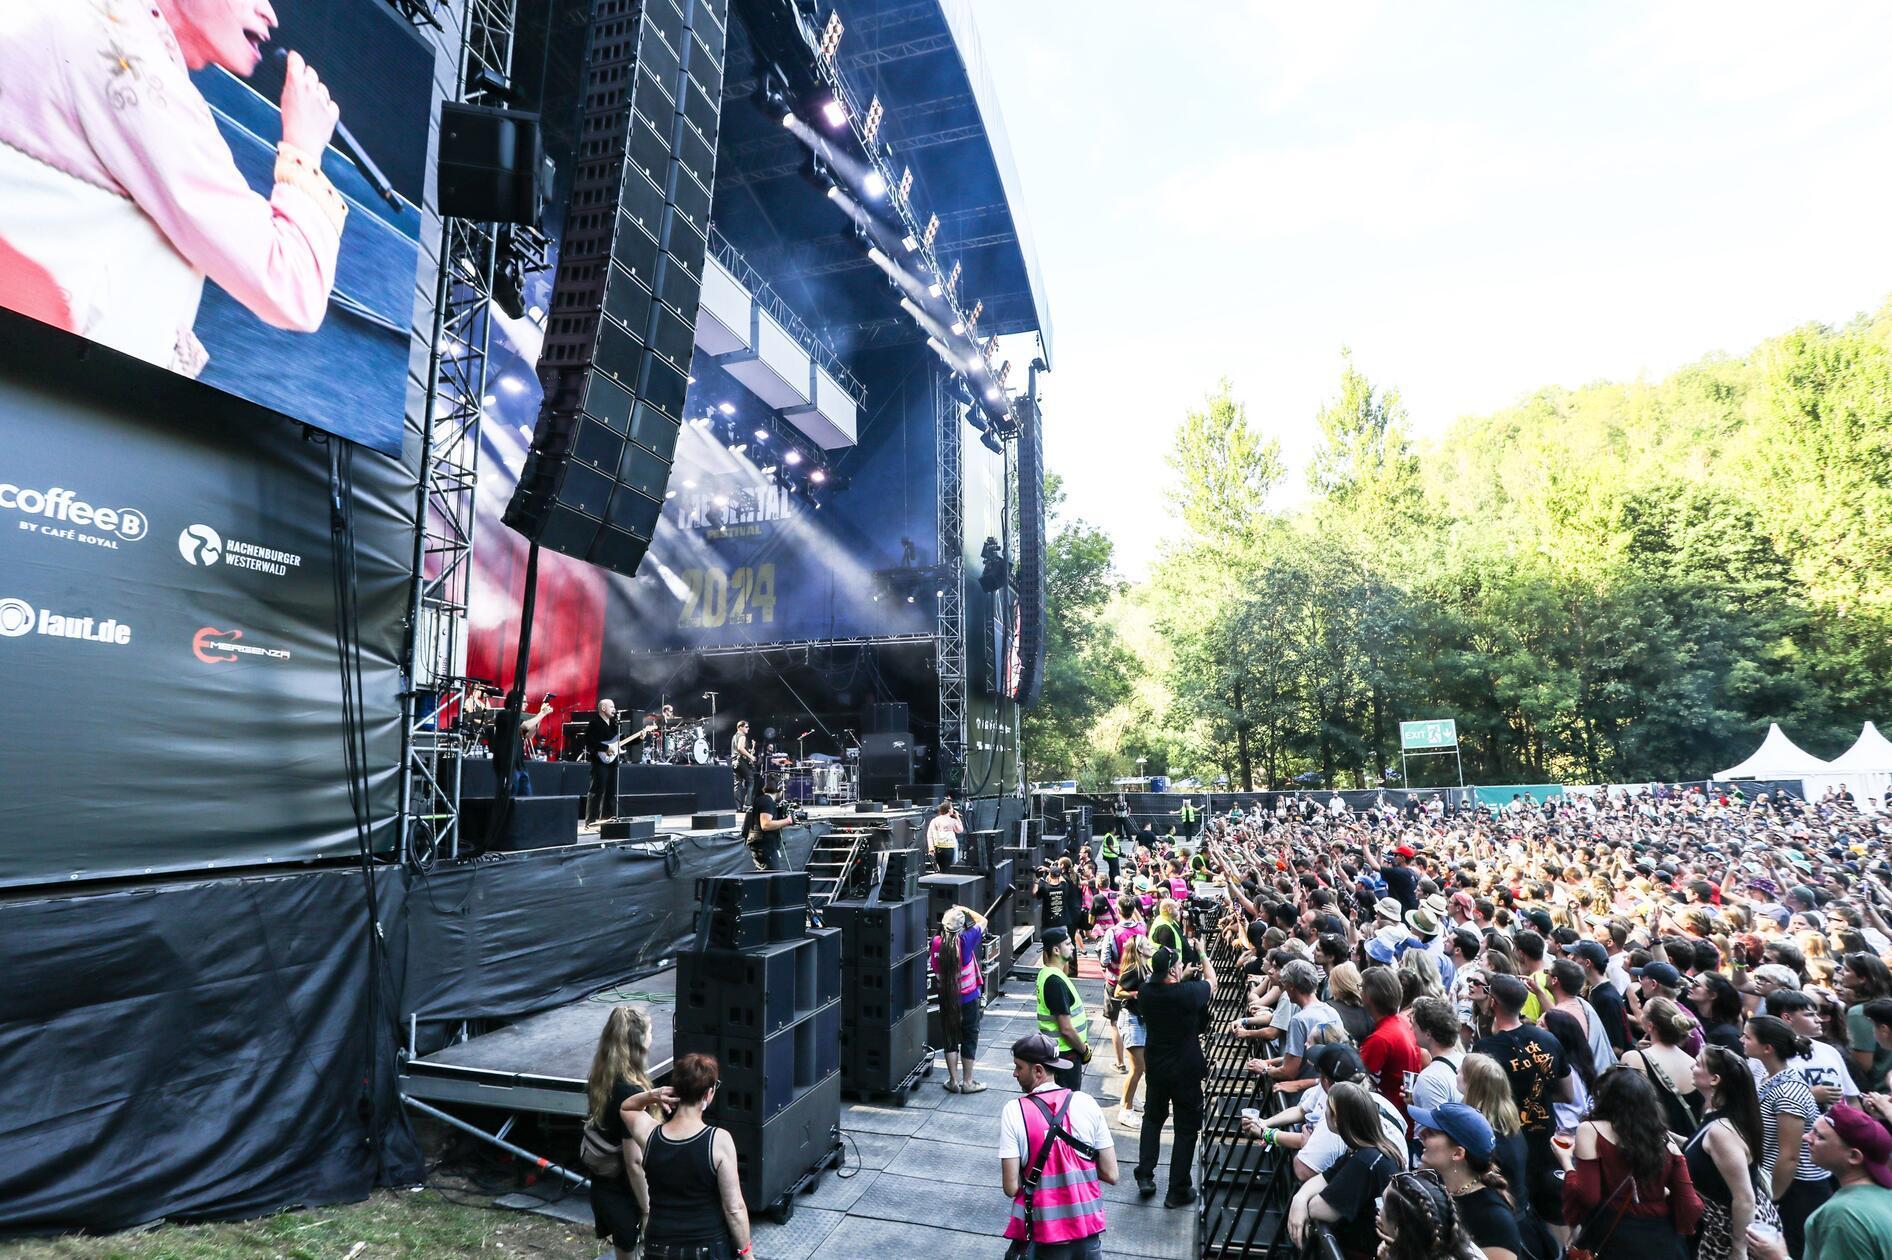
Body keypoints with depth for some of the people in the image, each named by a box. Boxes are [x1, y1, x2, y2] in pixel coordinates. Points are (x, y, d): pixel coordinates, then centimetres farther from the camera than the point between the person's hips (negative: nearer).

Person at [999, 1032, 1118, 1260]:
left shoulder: (1013, 1112, -13)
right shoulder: (1086, 1103, -6)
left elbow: (1011, 1188, -13)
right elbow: (1110, 1175, -2)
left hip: (1042, 1236, -2)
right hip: (1089, 1232, 2)